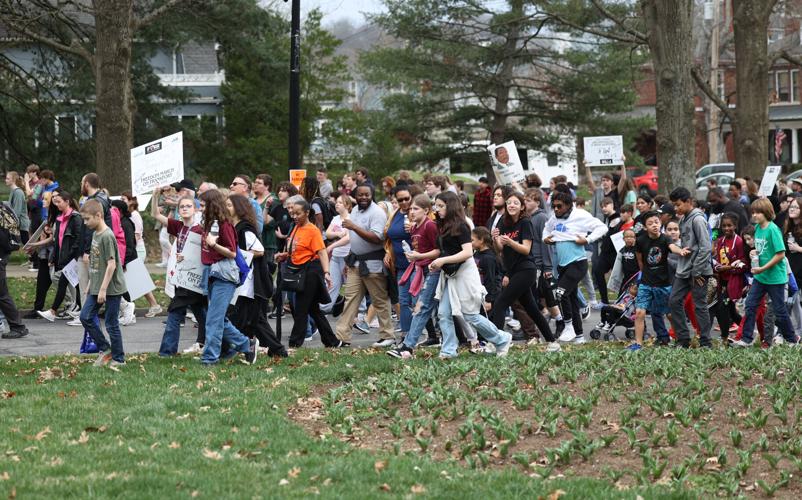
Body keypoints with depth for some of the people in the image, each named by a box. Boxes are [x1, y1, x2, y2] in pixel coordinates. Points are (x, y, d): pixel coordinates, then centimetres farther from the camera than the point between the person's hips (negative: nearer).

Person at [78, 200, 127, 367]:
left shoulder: (107, 236, -19)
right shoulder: (95, 234, 10)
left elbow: (111, 264, -21)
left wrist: (103, 289, -21)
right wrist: (91, 284, 19)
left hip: (112, 288, -9)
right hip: (97, 287, 9)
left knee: (111, 324, -2)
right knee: (85, 317, 7)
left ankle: (118, 359, 9)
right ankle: (105, 349, 17)